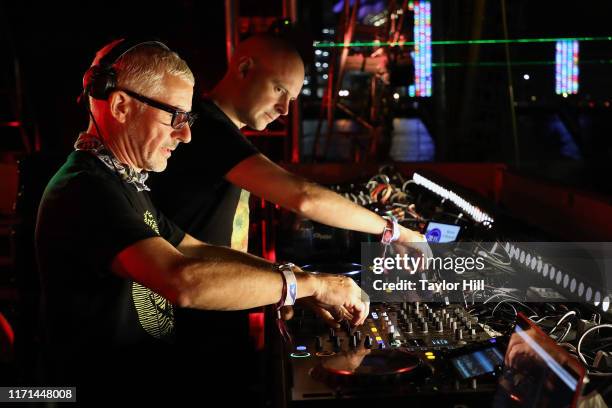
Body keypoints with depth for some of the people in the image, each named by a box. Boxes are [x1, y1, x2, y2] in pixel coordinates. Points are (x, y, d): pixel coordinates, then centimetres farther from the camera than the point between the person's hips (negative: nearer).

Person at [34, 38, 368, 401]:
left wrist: (299, 280, 2)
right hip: (113, 388, -9)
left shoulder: (127, 181, 13)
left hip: (156, 367, 9)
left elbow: (197, 250, 16)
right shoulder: (85, 191, -21)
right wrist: (309, 283, -23)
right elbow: (184, 281, -33)